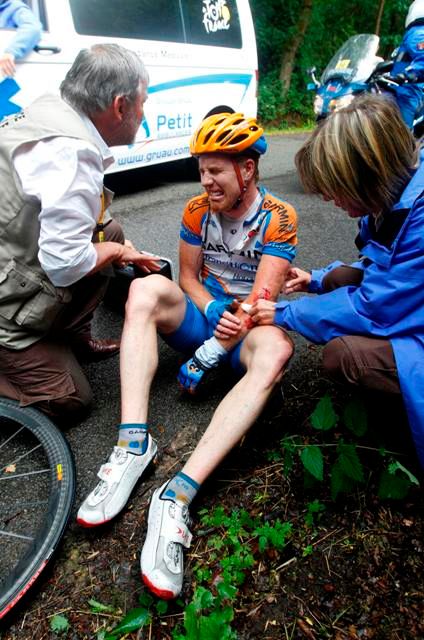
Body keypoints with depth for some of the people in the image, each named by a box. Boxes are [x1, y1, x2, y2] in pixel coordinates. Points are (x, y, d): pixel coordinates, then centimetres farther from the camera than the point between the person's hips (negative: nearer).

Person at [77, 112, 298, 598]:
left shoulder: (279, 218, -9)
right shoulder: (197, 210, 2)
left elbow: (263, 297, -18)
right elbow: (188, 277, 5)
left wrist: (218, 345, -28)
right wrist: (216, 313, -15)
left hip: (250, 325, -3)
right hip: (205, 315, 4)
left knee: (274, 349, -39)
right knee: (147, 288, -26)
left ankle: (177, 495, -45)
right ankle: (134, 444, -35)